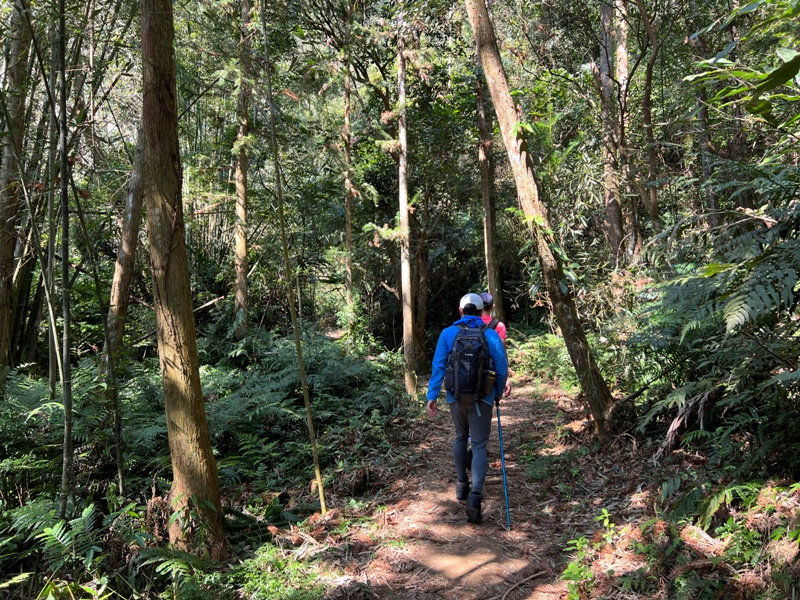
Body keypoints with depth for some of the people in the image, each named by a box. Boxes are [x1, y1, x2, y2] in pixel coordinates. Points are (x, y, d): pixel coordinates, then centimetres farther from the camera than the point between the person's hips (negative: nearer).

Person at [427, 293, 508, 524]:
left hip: (456, 397, 2)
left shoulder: (448, 333, -1)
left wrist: (432, 395, -3)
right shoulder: (491, 335, -2)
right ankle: (475, 495, -15)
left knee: (460, 438, 22)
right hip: (481, 398, -2)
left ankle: (461, 485, 32)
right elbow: (502, 368, 0)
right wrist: (498, 392, 16)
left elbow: (438, 366, -5)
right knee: (479, 445, 1)